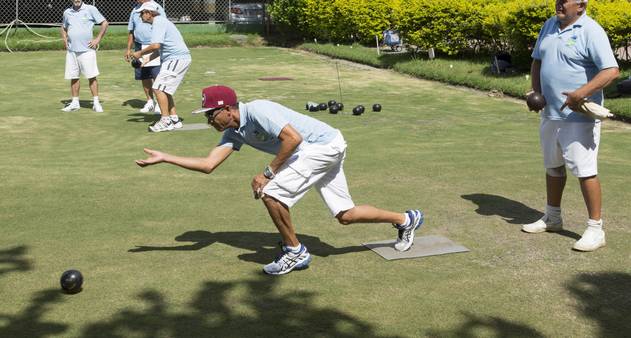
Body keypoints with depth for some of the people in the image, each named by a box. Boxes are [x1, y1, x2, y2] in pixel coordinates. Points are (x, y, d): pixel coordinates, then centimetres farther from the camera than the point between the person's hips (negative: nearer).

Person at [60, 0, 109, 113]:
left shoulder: (90, 9, -2)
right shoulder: (67, 12, 11)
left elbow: (105, 23, -1)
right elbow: (63, 28, 28)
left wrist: (97, 39, -5)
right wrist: (65, 40, 11)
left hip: (87, 50, -4)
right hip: (71, 50, 4)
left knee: (91, 76, -5)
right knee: (73, 77, 7)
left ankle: (96, 102, 1)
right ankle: (75, 103, 16)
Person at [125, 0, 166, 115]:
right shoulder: (135, 10, 13)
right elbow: (131, 31, 19)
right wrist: (128, 49, 15)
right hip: (139, 48, 5)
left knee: (157, 76, -10)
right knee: (144, 77, 8)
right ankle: (150, 102, 20)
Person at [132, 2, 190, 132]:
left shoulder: (158, 22, -13)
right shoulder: (160, 21, 19)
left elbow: (156, 45, -25)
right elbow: (160, 47, 22)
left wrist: (140, 53, -11)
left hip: (177, 58, -11)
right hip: (178, 59, 11)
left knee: (158, 88, -10)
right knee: (164, 89, 15)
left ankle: (165, 121, -8)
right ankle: (174, 119, 17)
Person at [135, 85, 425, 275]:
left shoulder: (256, 110, -21)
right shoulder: (234, 132, 7)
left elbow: (293, 137, -28)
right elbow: (208, 164, 2)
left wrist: (268, 173, -22)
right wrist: (165, 158, 0)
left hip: (324, 145, -10)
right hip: (327, 150, 10)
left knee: (271, 193, -15)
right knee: (345, 215, 13)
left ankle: (295, 252, 2)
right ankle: (406, 219, 31)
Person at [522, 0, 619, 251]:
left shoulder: (591, 31, -13)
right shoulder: (549, 26, 10)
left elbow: (611, 70, -20)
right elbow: (537, 61, 20)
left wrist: (582, 93, -30)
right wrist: (536, 92, 5)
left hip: (579, 116, -8)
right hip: (551, 113, 8)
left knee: (584, 170, -7)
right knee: (553, 166, 18)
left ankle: (595, 229, 2)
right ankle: (552, 218, 34)